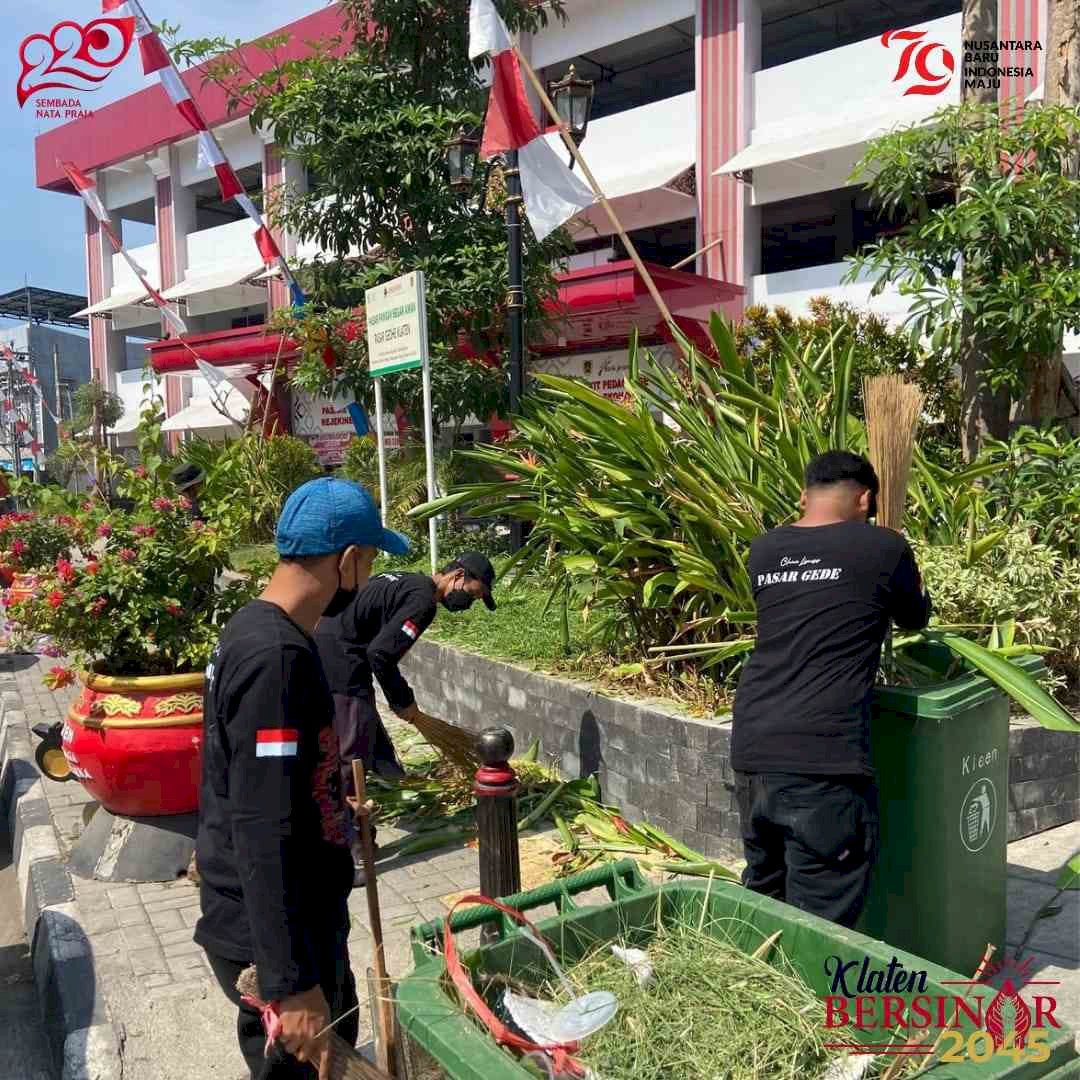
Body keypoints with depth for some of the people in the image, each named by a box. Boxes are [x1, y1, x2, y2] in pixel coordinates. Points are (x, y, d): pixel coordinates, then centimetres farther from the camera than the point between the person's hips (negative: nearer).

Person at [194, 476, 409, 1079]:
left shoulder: (259, 630, 5)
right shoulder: (276, 658, -27)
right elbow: (263, 835, -29)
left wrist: (333, 805, 35)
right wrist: (290, 983, -27)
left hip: (304, 915, 10)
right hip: (272, 934, -10)